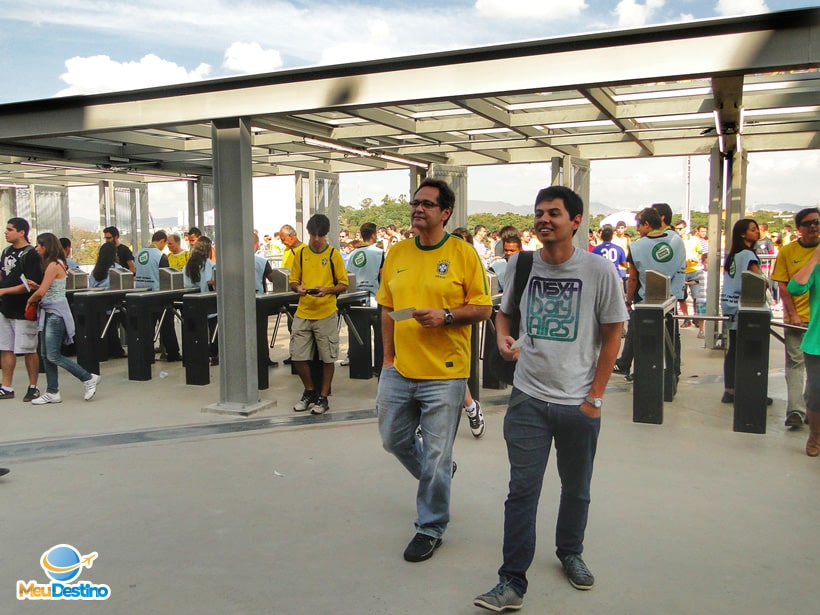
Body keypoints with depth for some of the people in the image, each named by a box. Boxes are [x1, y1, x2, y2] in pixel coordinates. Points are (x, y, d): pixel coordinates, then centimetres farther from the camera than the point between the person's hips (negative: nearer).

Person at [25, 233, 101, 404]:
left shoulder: (54, 265, -15)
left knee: (53, 355, -8)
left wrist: (30, 300, -2)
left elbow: (41, 291, -19)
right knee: (46, 355, 9)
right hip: (48, 313, 10)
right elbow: (45, 290, 13)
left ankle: (88, 378, 0)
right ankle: (52, 392, 14)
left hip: (56, 313, -10)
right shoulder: (52, 264, 14)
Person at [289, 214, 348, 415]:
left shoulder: (334, 255, -2)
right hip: (303, 313, 3)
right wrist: (298, 288, -10)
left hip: (326, 314, -3)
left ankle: (323, 397, 19)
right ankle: (310, 392, 24)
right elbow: (293, 280, 12)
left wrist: (327, 290, -19)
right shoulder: (301, 254, 7)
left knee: (327, 358, 4)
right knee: (298, 356, 3)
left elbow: (343, 285, 0)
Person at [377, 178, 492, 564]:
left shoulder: (464, 253, -6)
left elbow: (483, 308, -5)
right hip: (399, 369, 5)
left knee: (436, 457, 4)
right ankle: (436, 478, 47)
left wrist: (445, 315, -20)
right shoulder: (396, 254, 7)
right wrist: (388, 357, 8)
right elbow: (387, 309, 11)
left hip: (444, 373, -5)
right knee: (393, 439, 18)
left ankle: (431, 529, 25)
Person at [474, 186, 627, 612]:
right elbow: (504, 311, 16)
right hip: (528, 399, 1)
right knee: (522, 490, 0)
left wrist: (595, 397, -4)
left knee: (576, 489, 17)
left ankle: (570, 553, 42)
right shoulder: (520, 264, 0)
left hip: (579, 402, 0)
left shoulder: (600, 271, -7)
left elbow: (612, 334, -1)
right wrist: (503, 338, -7)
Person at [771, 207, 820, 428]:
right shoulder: (787, 251, 0)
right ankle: (796, 411, -4)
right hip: (796, 317, -1)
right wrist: (793, 314, -8)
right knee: (795, 362, -3)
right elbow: (783, 286, 0)